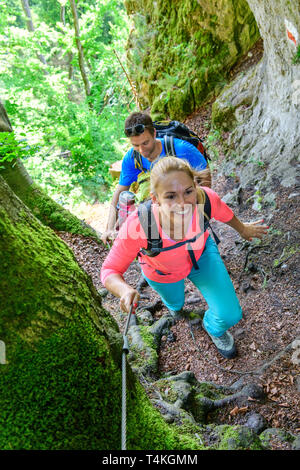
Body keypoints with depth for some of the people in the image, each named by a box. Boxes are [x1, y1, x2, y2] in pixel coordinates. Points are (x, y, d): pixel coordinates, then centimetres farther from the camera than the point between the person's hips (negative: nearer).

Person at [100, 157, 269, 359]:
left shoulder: (205, 198, -38)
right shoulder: (136, 227, -45)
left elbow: (223, 212, -11)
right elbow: (110, 270, -30)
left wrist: (243, 229, 10)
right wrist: (126, 291, -52)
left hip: (200, 255, 1)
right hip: (163, 274, 0)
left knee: (230, 315, -3)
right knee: (175, 302, 31)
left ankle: (214, 328, 38)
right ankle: (174, 305, 74)